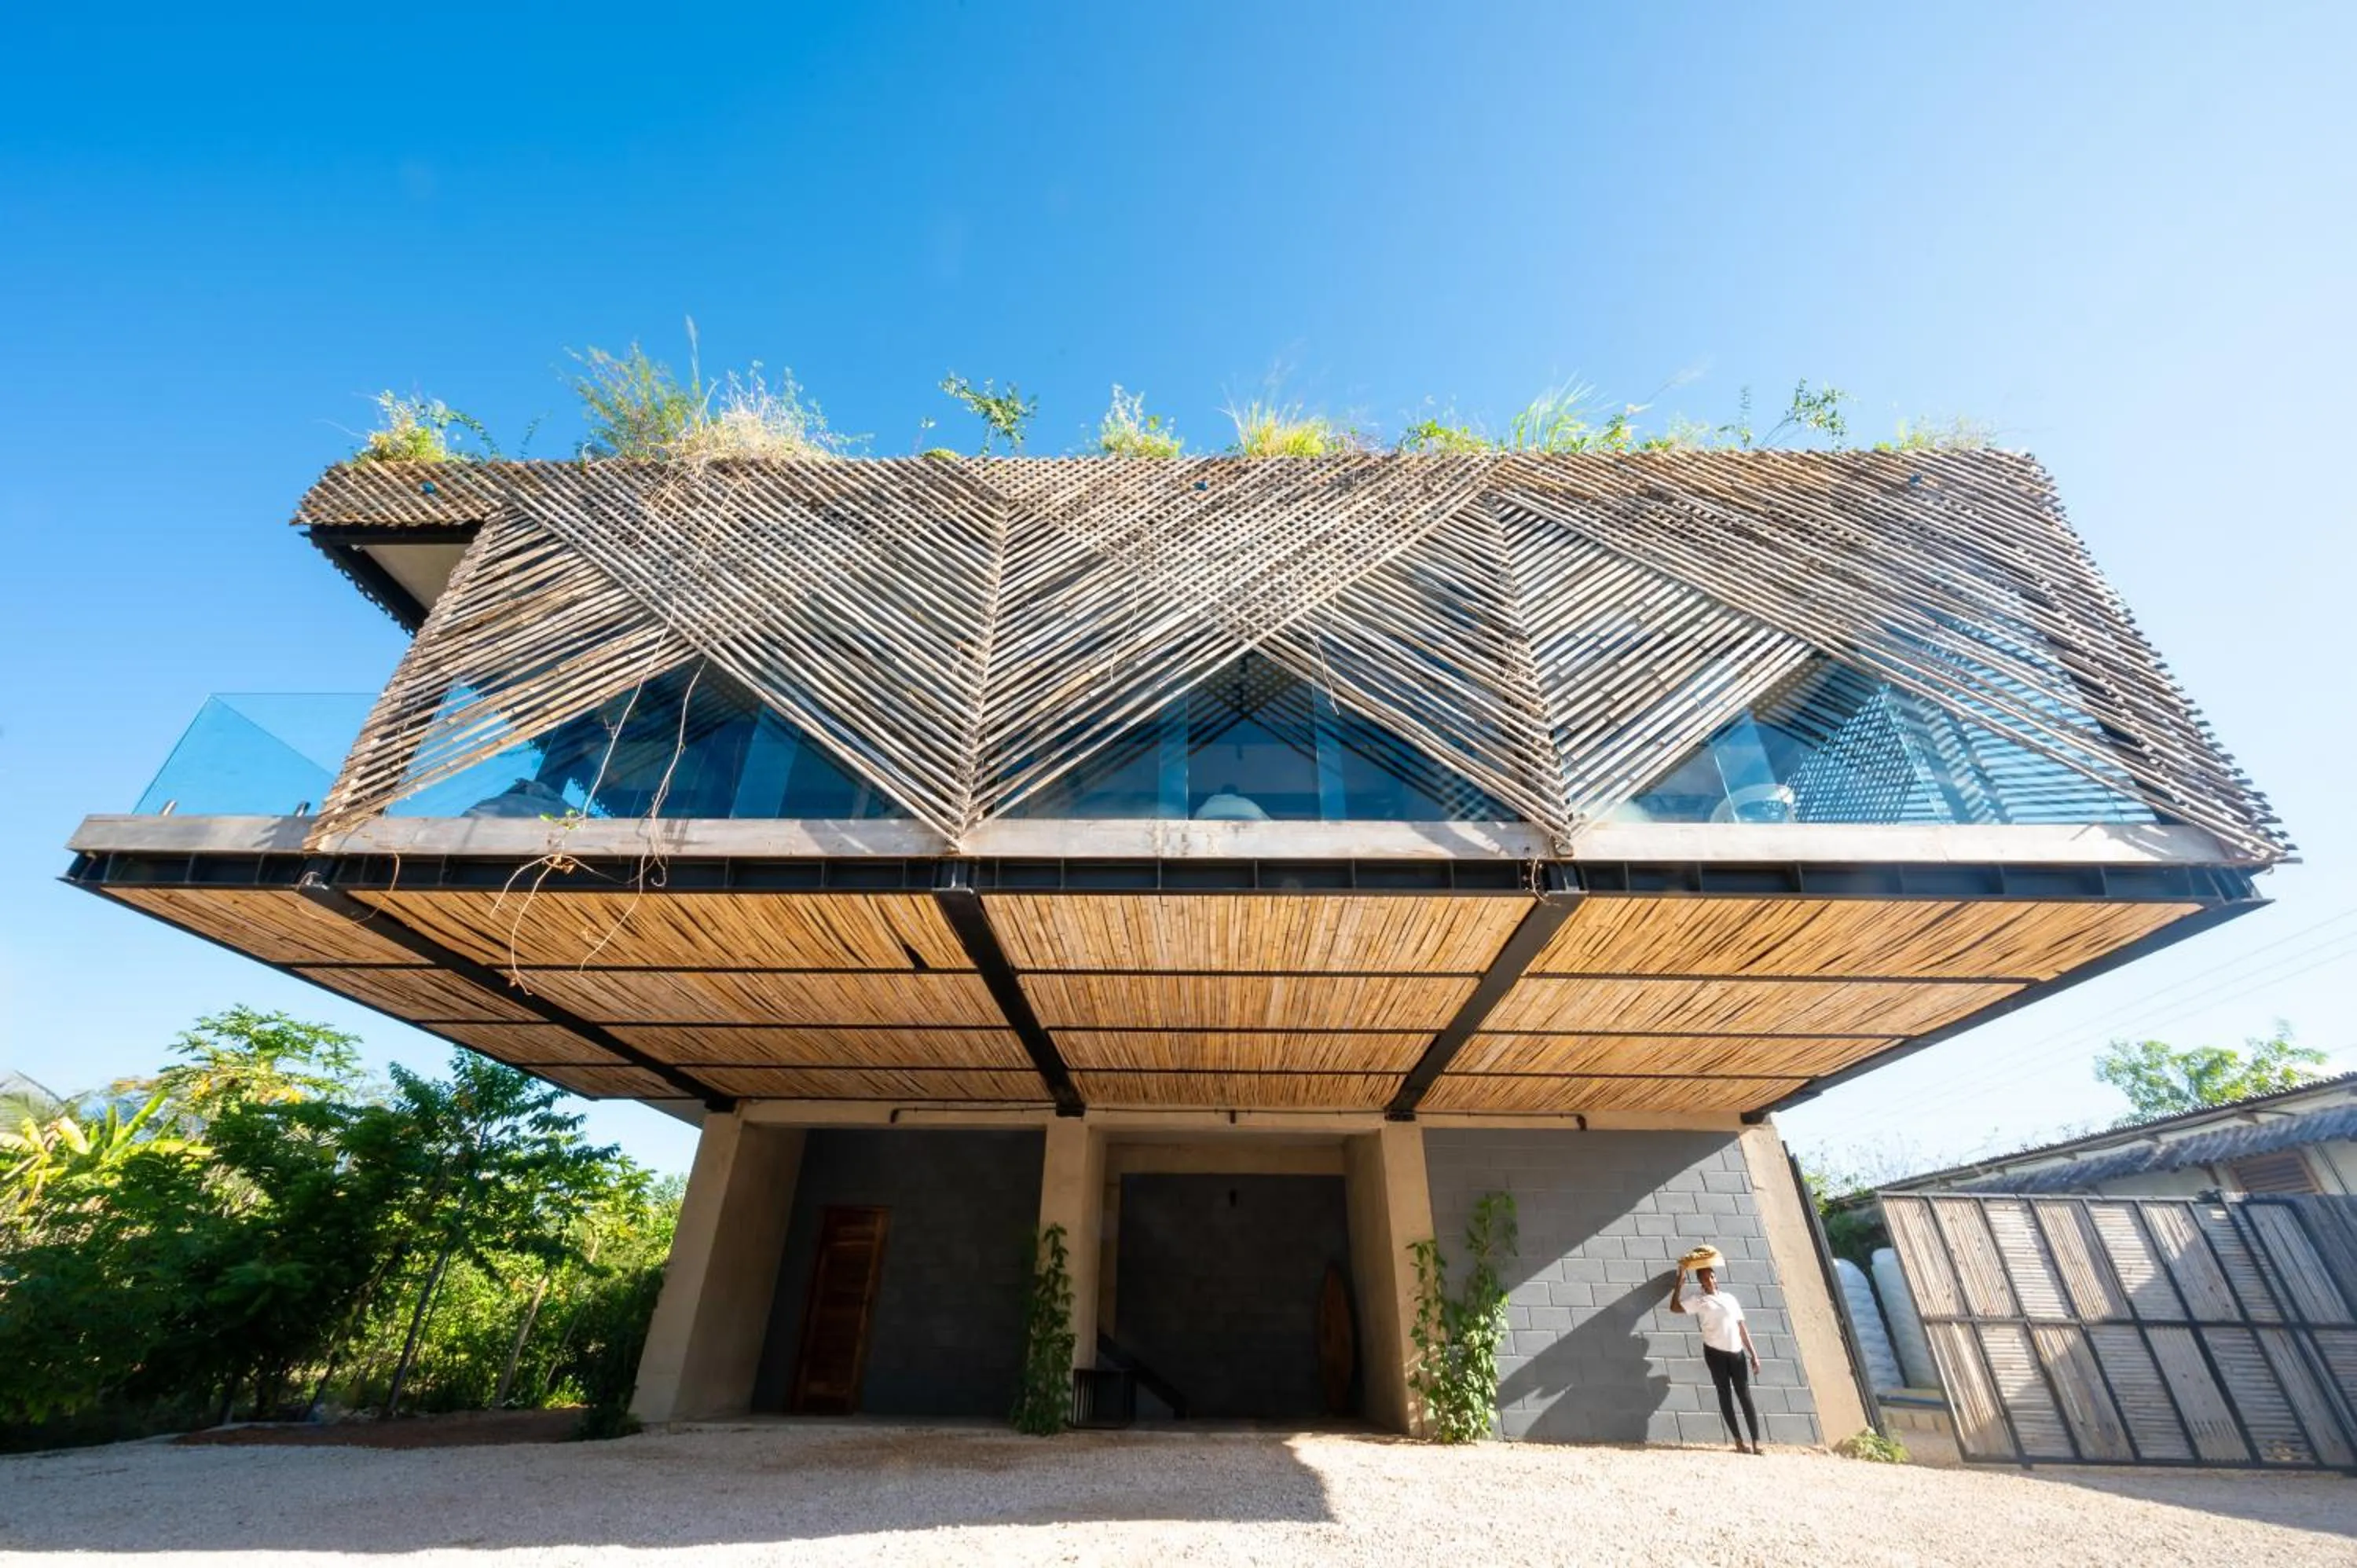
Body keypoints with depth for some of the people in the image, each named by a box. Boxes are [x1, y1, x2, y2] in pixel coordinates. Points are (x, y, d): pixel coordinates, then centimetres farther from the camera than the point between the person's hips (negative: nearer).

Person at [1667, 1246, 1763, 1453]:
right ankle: (1739, 1442, 8)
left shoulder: (1730, 1298, 12)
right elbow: (1674, 1307, -7)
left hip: (1737, 1352, 3)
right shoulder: (1698, 1300, 2)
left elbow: (1742, 1327, 13)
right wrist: (1680, 1282, 0)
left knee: (1745, 1395, 0)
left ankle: (1756, 1443, 2)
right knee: (1725, 1394, 2)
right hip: (1715, 1352, -3)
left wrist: (1753, 1354, 7)